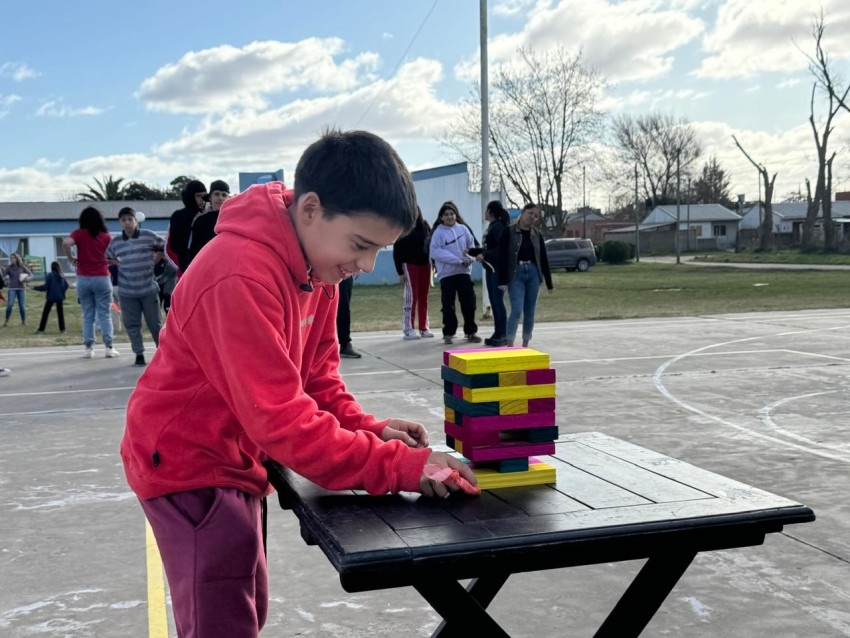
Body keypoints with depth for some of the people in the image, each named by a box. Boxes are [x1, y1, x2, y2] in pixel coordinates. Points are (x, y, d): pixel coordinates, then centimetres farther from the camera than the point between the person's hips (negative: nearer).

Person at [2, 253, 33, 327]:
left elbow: (30, 274, 7)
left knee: (22, 305, 1)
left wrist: (26, 278, -12)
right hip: (12, 289, -1)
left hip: (21, 289, 1)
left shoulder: (22, 267, 2)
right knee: (10, 304, -12)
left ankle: (23, 321, 14)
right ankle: (6, 321, -1)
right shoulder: (9, 267, 1)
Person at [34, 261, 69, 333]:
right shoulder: (62, 276, 5)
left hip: (51, 297, -4)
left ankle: (41, 329, -1)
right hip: (60, 297, 5)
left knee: (45, 313, 0)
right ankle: (62, 328, 8)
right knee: (60, 312, 10)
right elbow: (66, 285, 10)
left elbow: (45, 287, -13)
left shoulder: (50, 275, -11)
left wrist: (35, 287, -3)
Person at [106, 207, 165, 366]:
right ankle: (139, 354, 11)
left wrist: (153, 261, 1)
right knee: (132, 325, 3)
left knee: (155, 323, 4)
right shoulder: (115, 242, 6)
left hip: (149, 289, -2)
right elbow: (108, 258, 21)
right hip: (127, 292, 2)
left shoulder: (148, 236, -2)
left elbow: (165, 248, 10)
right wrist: (119, 264, 4)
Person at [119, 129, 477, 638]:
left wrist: (368, 429, -12)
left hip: (233, 460, 9)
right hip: (188, 465, -9)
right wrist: (402, 467, -32)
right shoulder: (242, 276, -31)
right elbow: (282, 420, -33)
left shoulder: (317, 260, -2)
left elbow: (315, 372, 5)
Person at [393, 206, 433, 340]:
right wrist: (400, 272, -9)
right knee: (411, 296, -6)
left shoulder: (425, 226, 6)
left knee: (423, 297, 7)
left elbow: (431, 245, 11)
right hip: (410, 265, -4)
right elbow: (396, 252, -6)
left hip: (425, 264, 4)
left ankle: (424, 327, 13)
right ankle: (408, 329, -3)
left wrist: (432, 264, 5)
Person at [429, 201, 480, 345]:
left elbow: (472, 245, 8)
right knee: (448, 305, 3)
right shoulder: (438, 232, -6)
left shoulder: (463, 229, 4)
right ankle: (448, 333, 13)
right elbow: (435, 252, -15)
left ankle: (471, 332, 16)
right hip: (447, 273, -3)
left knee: (469, 302, 4)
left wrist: (469, 257, -14)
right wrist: (458, 260, -18)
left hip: (464, 271, 3)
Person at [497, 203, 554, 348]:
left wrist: (549, 283, 11)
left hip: (533, 273, 4)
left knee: (530, 311, 8)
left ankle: (525, 345, 17)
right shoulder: (509, 232, -4)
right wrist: (502, 281, -14)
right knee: (517, 310, -14)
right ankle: (509, 345, -12)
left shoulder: (537, 234, 8)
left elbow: (543, 259, 12)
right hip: (516, 274, -4)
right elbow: (502, 257, -7)